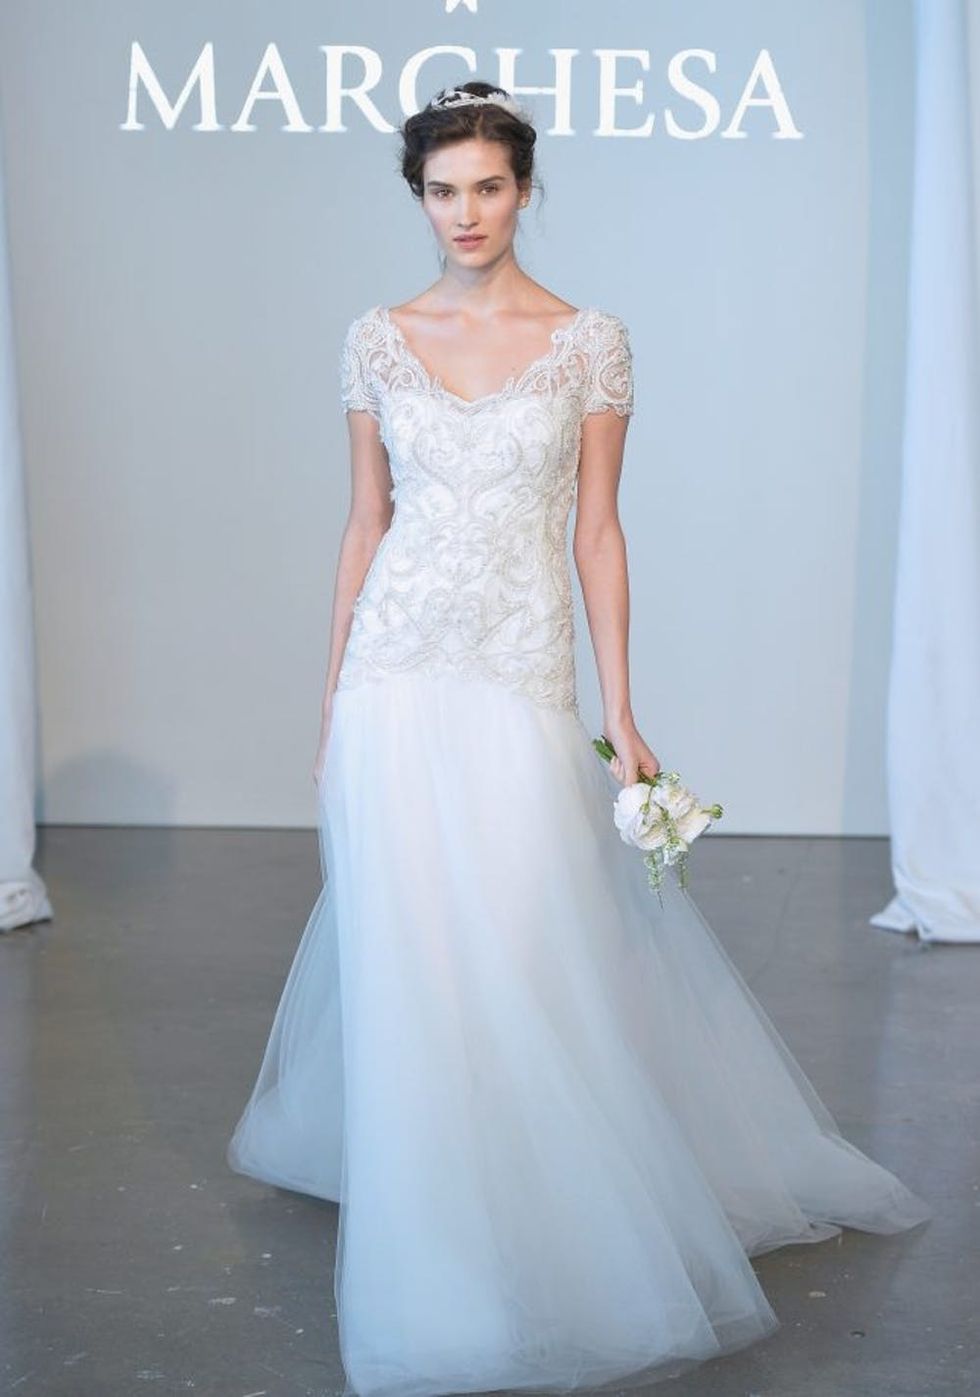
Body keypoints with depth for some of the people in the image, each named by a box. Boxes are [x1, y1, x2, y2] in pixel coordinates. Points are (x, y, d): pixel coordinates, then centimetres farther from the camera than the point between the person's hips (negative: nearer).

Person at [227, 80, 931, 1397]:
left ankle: (554, 1218, 21)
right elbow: (365, 522, 9)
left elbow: (598, 528, 1)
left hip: (523, 680, -2)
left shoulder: (592, 339, 1)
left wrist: (621, 711, -3)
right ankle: (436, 1247, 24)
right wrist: (332, 696, 8)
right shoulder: (377, 338, 6)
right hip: (398, 676, 2)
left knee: (534, 960, -1)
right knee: (410, 958, 5)